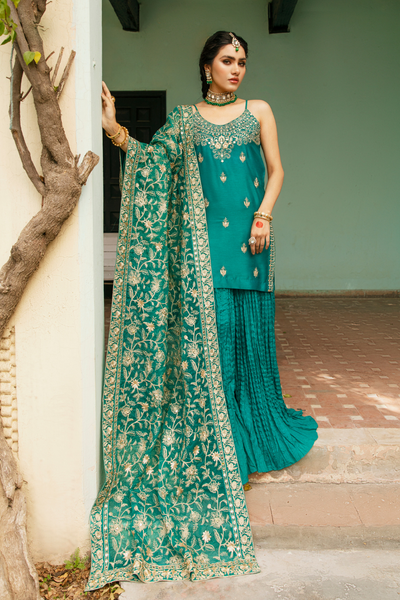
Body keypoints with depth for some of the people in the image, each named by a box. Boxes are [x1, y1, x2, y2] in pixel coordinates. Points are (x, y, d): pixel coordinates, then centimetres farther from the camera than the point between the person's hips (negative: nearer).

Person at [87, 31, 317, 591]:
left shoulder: (258, 112, 14)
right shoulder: (185, 118, 13)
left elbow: (276, 170, 9)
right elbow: (153, 161, 1)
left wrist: (263, 216, -6)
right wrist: (115, 129, -13)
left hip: (248, 234, 1)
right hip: (204, 236, -1)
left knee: (248, 327, 2)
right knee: (211, 324, -7)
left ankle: (257, 425, 20)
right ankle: (220, 435, 3)